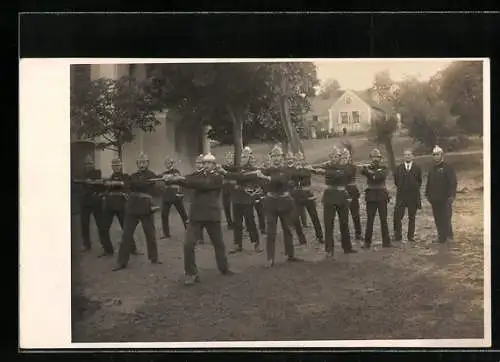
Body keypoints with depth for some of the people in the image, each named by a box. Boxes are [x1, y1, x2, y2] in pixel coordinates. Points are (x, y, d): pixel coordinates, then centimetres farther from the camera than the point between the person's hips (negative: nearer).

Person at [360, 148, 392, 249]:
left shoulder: (384, 168, 6)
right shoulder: (368, 167, 7)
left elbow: (382, 175, -15)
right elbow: (363, 171, -17)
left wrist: (372, 173, -10)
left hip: (382, 195, 0)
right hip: (371, 196, 0)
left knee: (384, 219, 2)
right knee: (369, 220, 0)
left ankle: (386, 241, 6)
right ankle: (367, 242, 5)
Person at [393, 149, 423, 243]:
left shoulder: (417, 168, 5)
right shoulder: (399, 168, 6)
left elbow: (419, 181, 10)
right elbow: (396, 181, 11)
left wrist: (415, 189, 6)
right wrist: (401, 188, 9)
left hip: (413, 195, 0)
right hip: (401, 195, 0)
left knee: (412, 217, 5)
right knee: (397, 216, -7)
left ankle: (411, 235, 12)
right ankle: (398, 235, 1)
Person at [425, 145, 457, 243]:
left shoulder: (447, 167, -6)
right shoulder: (432, 169, 15)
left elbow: (453, 182, -11)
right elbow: (428, 183, 23)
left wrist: (451, 195, -17)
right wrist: (428, 194, 15)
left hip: (445, 198, -6)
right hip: (434, 199, 7)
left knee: (446, 218, -6)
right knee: (437, 219, 8)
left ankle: (448, 236, 2)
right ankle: (441, 236, 15)